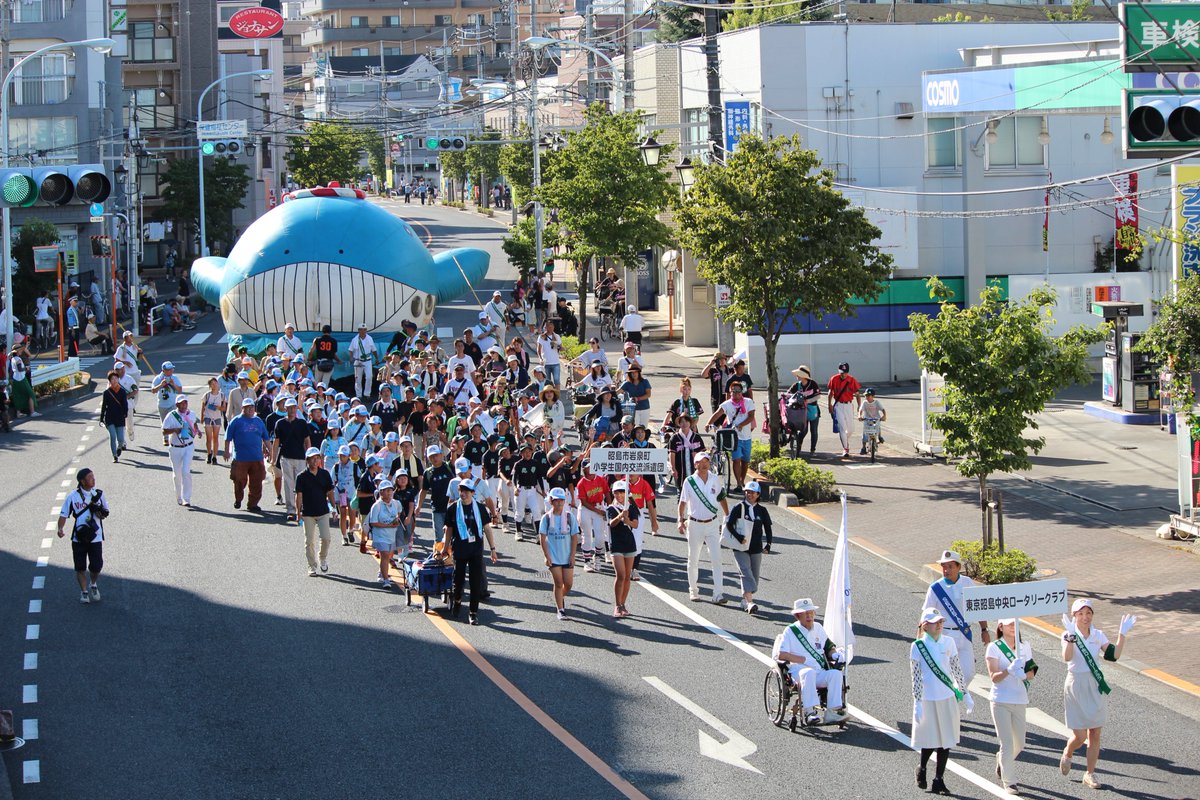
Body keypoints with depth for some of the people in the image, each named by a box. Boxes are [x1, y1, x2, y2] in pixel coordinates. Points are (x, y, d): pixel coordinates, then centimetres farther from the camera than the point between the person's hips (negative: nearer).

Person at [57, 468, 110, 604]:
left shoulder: (98, 494, 2)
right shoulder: (73, 496, -4)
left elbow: (105, 514, 12)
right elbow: (64, 514, -1)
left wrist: (99, 511, -10)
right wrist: (60, 529, -17)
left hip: (95, 537, 1)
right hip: (78, 538, -1)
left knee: (96, 567, -2)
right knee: (80, 567, 3)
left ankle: (93, 584, 29)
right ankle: (84, 592, 23)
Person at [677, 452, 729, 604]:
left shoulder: (715, 479, 3)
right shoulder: (689, 481, -6)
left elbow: (721, 498, 14)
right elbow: (683, 502, -2)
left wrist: (727, 517, 15)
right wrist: (681, 520, -12)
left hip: (713, 524, 2)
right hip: (695, 524, -1)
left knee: (716, 559, -7)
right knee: (693, 560, 9)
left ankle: (718, 594, -9)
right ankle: (693, 591, 24)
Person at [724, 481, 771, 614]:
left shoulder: (762, 511, 7)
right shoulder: (739, 508, -3)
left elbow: (768, 528, 14)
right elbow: (729, 524, -3)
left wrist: (768, 544, 3)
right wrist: (738, 537, -15)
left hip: (756, 549, 4)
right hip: (741, 548, -4)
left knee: (754, 575, 7)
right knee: (746, 573, -17)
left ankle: (745, 600, 21)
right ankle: (749, 602, -28)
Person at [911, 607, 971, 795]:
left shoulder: (948, 643, 4)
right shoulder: (917, 646, -7)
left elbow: (956, 670, 12)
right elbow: (916, 677, -8)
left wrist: (965, 694, 12)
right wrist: (917, 703, -13)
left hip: (948, 698, 4)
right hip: (928, 699, -3)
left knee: (946, 740, 3)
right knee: (930, 739, 2)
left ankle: (939, 780, 12)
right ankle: (921, 768, 30)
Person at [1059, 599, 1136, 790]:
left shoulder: (1098, 635, 3)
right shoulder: (1069, 635, -9)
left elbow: (1114, 655, -7)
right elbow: (1067, 657, -28)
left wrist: (1122, 634, -10)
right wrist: (1071, 636, -38)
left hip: (1096, 687, 4)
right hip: (1076, 686, -4)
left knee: (1095, 734, 5)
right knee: (1079, 737, -4)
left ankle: (1090, 774, 17)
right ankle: (1067, 754, 29)